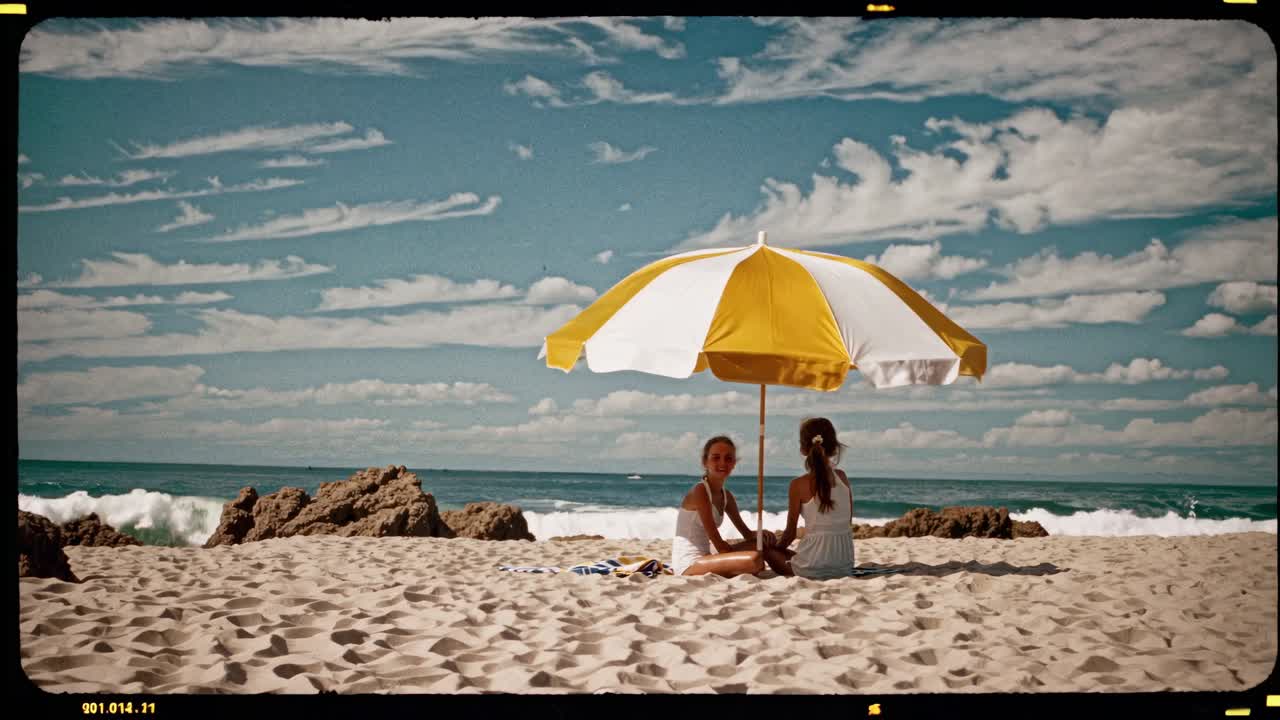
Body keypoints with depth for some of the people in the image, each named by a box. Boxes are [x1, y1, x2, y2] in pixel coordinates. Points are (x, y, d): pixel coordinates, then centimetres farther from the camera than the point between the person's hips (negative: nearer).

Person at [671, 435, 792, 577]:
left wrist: (761, 533, -7)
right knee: (754, 559, -27)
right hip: (688, 566, -10)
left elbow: (747, 533, 15)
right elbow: (719, 545, -16)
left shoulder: (726, 496, 14)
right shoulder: (699, 491, -13)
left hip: (703, 559, 10)